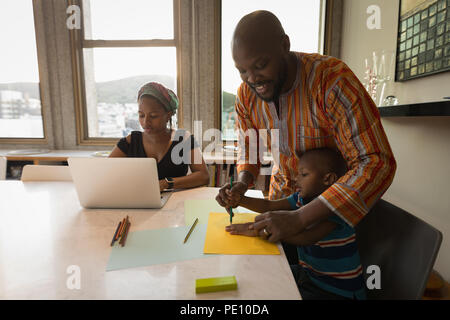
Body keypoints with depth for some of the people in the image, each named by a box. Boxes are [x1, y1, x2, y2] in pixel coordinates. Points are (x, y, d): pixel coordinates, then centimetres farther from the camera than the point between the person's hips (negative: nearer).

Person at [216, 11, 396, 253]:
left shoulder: (331, 78, -31)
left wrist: (299, 219, -43)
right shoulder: (245, 95, -12)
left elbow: (376, 164, -36)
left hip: (337, 201, -4)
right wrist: (242, 183, -21)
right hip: (282, 192, 5)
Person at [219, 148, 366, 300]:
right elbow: (269, 206, 3)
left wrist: (261, 230, -39)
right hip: (307, 272, 7)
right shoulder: (301, 198, 0)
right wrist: (237, 199, -11)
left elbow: (307, 237, -37)